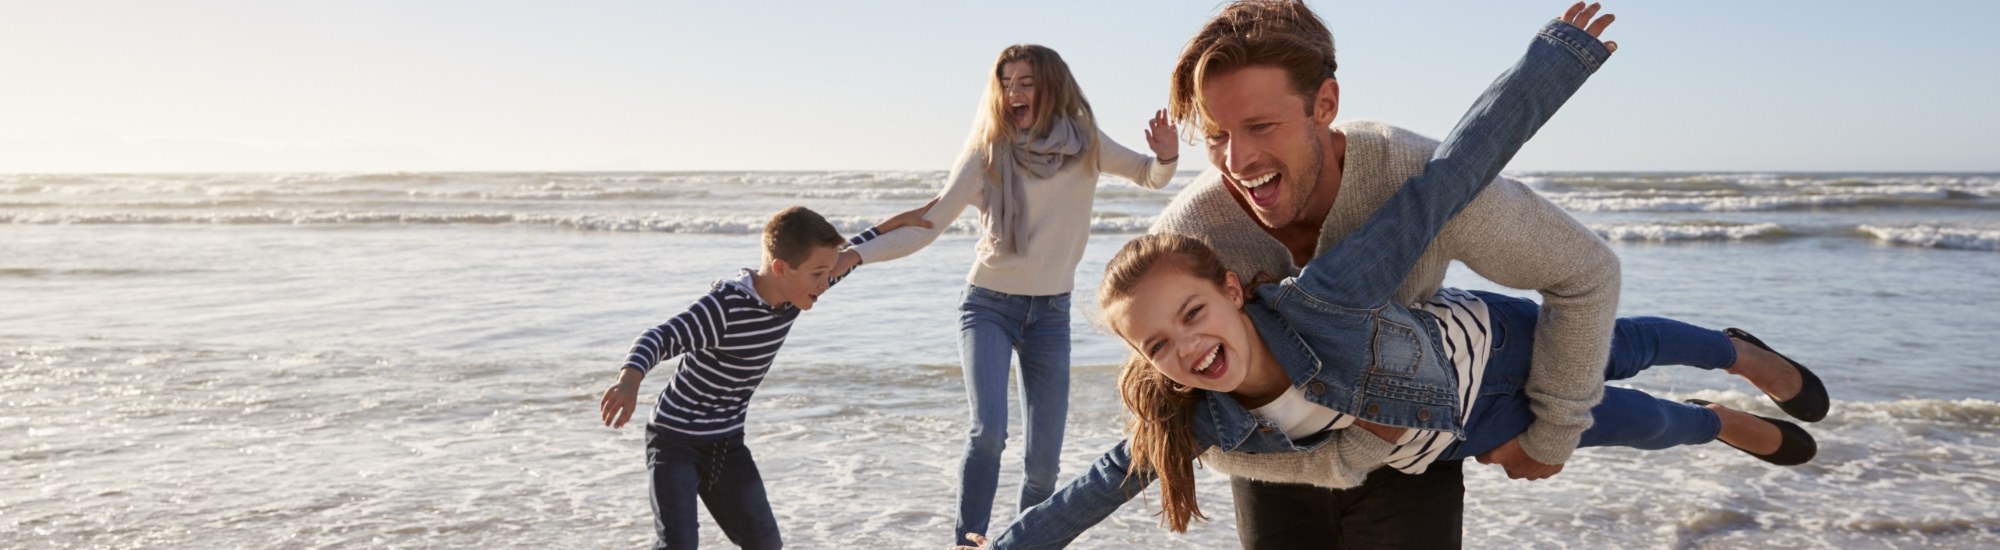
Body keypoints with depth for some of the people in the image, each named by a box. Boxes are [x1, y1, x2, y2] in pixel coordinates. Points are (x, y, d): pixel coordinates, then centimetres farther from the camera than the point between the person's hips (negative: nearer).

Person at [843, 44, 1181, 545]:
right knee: (988, 432, -24)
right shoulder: (987, 152, -10)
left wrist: (1167, 157, -13)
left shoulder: (1085, 142, -3)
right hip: (989, 306, -2)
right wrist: (851, 255, -24)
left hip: (1051, 313, 2)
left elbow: (1150, 177, 11)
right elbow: (927, 226, -13)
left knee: (1044, 460, 3)